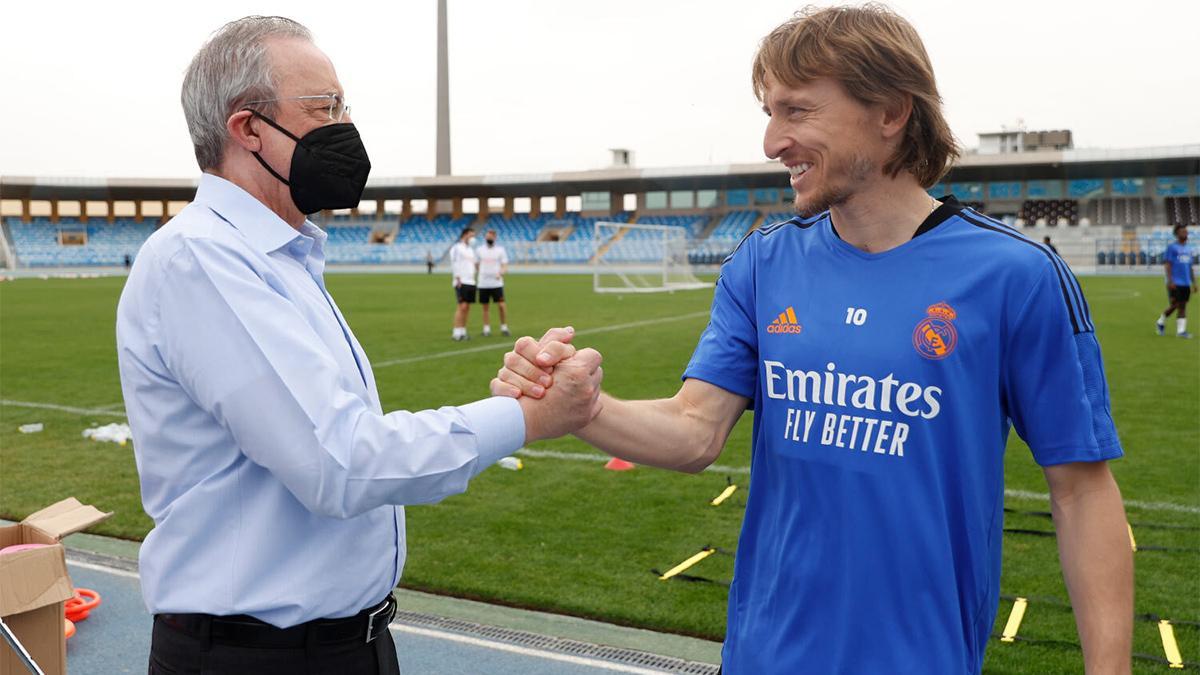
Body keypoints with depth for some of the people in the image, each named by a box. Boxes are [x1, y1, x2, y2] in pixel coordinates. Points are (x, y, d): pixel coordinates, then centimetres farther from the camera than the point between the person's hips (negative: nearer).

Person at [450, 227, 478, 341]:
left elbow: (476, 263, 27)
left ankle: (463, 331, 11)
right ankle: (456, 333, -13)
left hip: (471, 282, 8)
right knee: (462, 306, -13)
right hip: (461, 282, -8)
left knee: (467, 307, 6)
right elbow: (454, 264, -13)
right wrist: (458, 279, -18)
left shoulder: (470, 249, 20)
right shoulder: (457, 248, -5)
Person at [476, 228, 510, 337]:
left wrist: (501, 273, -20)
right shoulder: (480, 250, 8)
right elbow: (477, 265, 18)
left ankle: (504, 327, 6)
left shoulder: (500, 250, 2)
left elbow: (505, 267, -1)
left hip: (497, 283, -2)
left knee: (501, 305, -8)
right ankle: (486, 329, 14)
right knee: (485, 307, 6)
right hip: (483, 284, 2)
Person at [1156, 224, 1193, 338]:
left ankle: (1181, 330, 0)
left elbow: (1190, 268, 18)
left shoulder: (1188, 249, 15)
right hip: (1175, 283, -6)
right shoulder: (1171, 247, -5)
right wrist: (1170, 281, -18)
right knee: (1174, 305, -5)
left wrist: (1194, 283, 13)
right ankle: (1160, 323, 17)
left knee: (1183, 306, 1)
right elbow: (1167, 264, -10)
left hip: (1186, 283, 6)